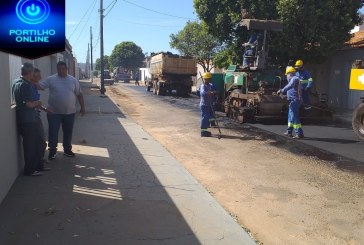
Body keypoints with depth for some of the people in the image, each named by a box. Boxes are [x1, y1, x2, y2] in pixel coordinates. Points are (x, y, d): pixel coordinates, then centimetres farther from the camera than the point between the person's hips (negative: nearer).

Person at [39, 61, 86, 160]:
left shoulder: (73, 80, 4)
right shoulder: (51, 79, -1)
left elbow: (79, 94, 6)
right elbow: (39, 86, -6)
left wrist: (82, 107, 4)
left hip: (69, 112, 2)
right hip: (54, 112, -1)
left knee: (68, 132, 13)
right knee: (53, 132, 5)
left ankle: (67, 149, 27)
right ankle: (52, 151, 19)